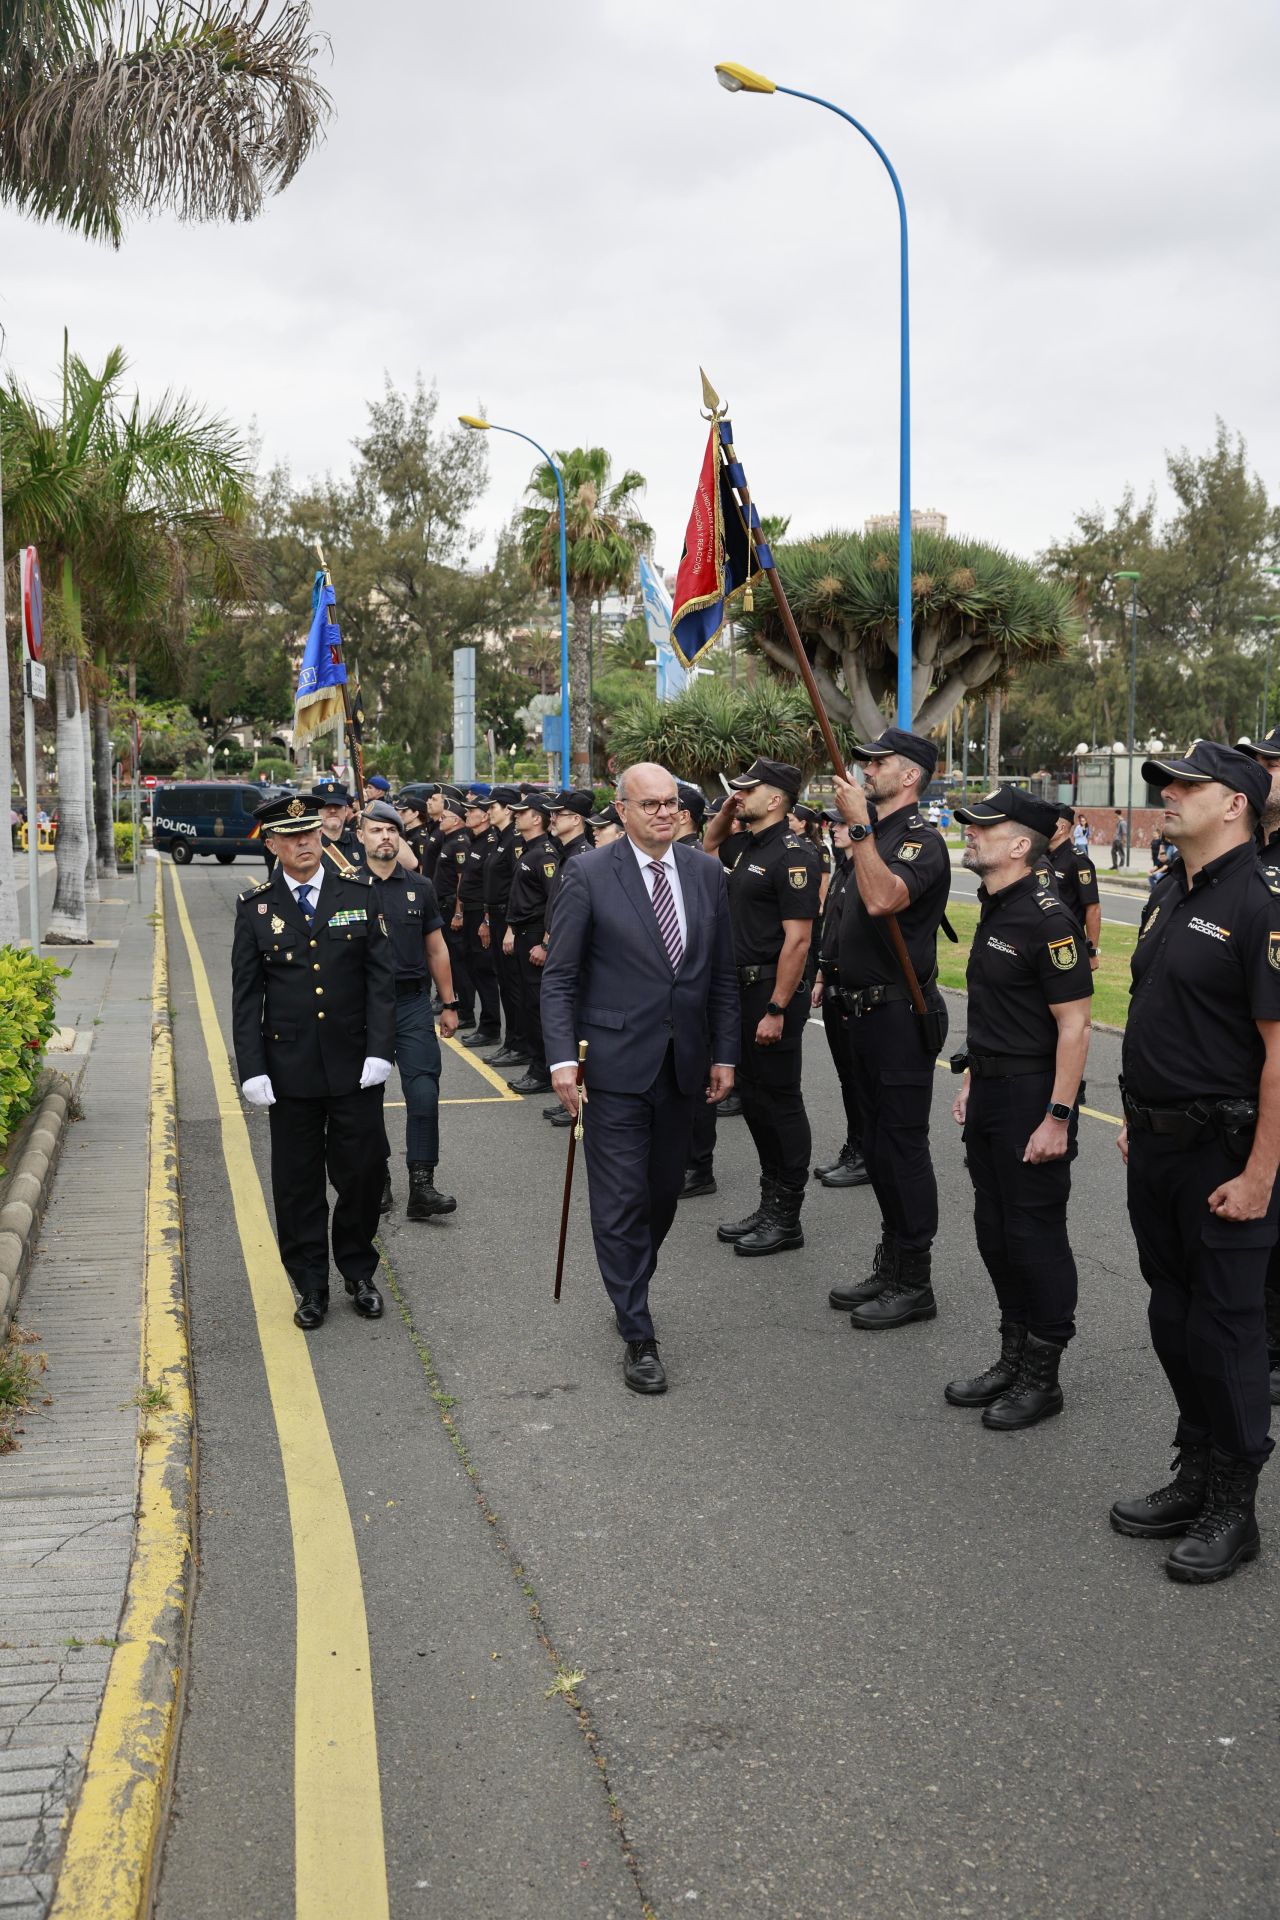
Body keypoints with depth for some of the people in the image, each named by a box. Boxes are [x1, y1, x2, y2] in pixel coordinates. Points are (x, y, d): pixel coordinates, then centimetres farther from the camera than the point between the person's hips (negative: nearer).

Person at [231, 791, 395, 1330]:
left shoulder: (358, 893, 2)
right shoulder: (255, 907, 1)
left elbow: (381, 977, 0)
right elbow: (246, 996, 2)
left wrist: (379, 1050, -8)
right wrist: (252, 1070, -5)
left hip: (355, 1066, 0)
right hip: (290, 1072, 0)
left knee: (363, 1174, 6)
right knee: (297, 1184, 7)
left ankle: (359, 1273, 26)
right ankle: (311, 1286, 21)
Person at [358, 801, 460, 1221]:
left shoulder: (420, 888, 8)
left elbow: (436, 949, 12)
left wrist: (449, 1004, 10)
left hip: (413, 1003, 1)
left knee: (424, 1095, -8)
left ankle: (421, 1187, -4)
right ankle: (378, 1182, 20)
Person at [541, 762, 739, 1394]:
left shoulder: (704, 873, 6)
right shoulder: (589, 875, -7)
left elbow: (722, 973, 11)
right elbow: (559, 977, -6)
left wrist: (724, 1053, 8)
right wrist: (562, 1056, -15)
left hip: (683, 1065, 5)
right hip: (617, 1063, -4)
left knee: (663, 1193, 14)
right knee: (622, 1200, -3)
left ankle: (630, 1289, 36)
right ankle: (638, 1336, 5)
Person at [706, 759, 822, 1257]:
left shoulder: (793, 855, -16)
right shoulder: (749, 847, 11)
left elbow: (798, 939, -21)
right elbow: (708, 846, 35)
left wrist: (777, 1010, -23)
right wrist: (726, 810, 15)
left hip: (774, 992, -9)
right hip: (742, 990, 9)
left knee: (780, 1101, -1)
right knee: (753, 1098, 13)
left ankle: (786, 1217, 8)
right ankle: (770, 1204, 23)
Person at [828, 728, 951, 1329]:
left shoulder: (920, 840, -16)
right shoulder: (878, 835, 14)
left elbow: (882, 899, -34)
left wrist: (859, 825, -30)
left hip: (901, 1015, -10)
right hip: (869, 1010, 10)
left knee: (902, 1147, -4)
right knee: (877, 1146, 16)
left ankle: (914, 1284, 5)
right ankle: (890, 1267, 26)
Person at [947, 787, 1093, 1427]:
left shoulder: (1048, 918, -19)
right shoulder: (994, 909, 10)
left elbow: (1074, 1025, -20)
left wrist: (1057, 1117, -22)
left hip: (1033, 1095, -9)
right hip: (991, 1091, 9)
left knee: (1035, 1232, 1)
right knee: (995, 1227, 15)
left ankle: (1042, 1377, 13)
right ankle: (1013, 1359, 28)